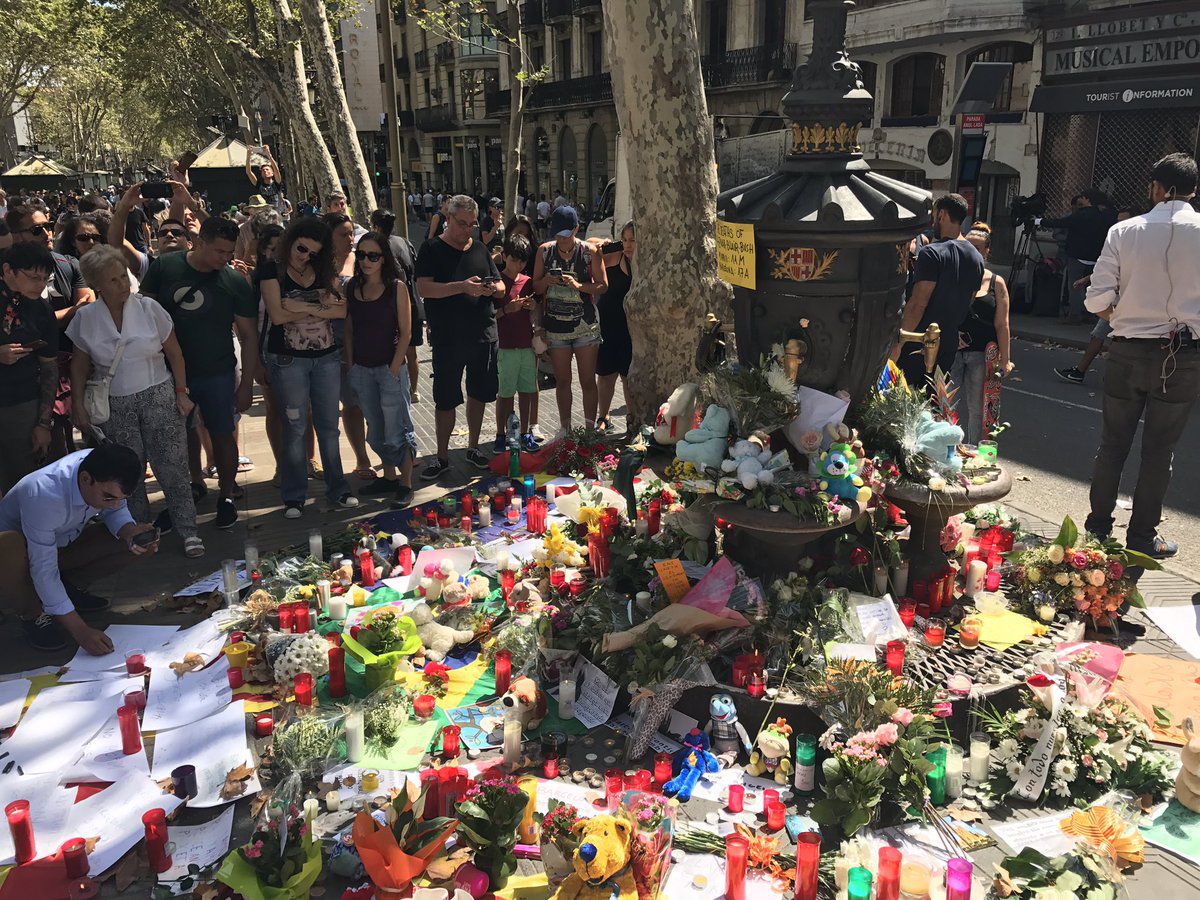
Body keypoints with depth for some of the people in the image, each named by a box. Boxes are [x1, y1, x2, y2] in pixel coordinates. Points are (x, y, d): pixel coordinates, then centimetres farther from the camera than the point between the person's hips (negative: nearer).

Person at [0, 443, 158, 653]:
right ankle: (32, 615, -11)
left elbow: (116, 510, -3)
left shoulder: (99, 465, -23)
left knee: (134, 541, -11)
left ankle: (65, 584, 8)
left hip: (60, 543, 6)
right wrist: (81, 631, -40)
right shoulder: (43, 496, -40)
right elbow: (43, 570, -37)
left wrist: (129, 532, -28)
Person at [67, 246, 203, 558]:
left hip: (158, 396, -1)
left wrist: (181, 392, 0)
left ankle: (188, 531, 2)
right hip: (115, 405, 2)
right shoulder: (86, 318, -1)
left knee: (172, 466, -5)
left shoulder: (149, 308, -5)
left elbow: (174, 353, 2)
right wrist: (78, 405, 4)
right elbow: (79, 365, 9)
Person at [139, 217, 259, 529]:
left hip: (216, 374, -2)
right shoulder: (165, 267, -7)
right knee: (183, 431, 16)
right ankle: (196, 483, 38)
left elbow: (248, 335, -5)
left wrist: (246, 384, -7)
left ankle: (226, 496, 19)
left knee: (222, 434, 3)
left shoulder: (234, 282, -9)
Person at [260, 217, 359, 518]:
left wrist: (304, 307, -14)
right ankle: (294, 497, 14)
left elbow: (342, 310, -5)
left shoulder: (325, 271, 9)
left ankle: (337, 489, 18)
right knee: (295, 427, 3)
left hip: (327, 357, 3)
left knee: (329, 426, 8)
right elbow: (277, 315, -15)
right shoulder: (274, 271, -3)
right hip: (288, 360, -3)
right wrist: (320, 307, -8)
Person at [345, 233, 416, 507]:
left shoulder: (397, 287, -7)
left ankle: (405, 485, 8)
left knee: (398, 428, -2)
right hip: (361, 368, 5)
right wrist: (351, 366, 4)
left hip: (390, 366, -5)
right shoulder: (352, 287, 6)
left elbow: (405, 331, -8)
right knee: (376, 429, 15)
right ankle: (390, 476, 29)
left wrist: (394, 369, -13)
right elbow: (349, 330, 10)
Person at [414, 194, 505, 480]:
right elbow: (423, 288, -14)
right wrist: (462, 287, -24)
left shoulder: (480, 250, 13)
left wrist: (493, 288, -8)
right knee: (446, 400, 1)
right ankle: (442, 457, 13)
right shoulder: (432, 250, -1)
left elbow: (501, 286, 17)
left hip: (484, 335, 5)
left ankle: (473, 447, 29)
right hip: (447, 337, -4)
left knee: (479, 394, 12)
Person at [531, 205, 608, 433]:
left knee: (588, 381, 1)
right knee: (562, 380, 9)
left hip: (586, 326, -2)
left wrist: (579, 285, -20)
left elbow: (603, 285, -4)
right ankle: (565, 430, 21)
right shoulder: (545, 250, 3)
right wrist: (545, 281, -15)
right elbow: (535, 287, 7)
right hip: (555, 326, 2)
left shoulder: (590, 252, -4)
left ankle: (590, 430, 11)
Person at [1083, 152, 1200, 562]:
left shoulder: (1124, 231, -4)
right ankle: (1142, 536, 18)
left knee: (1112, 443, 14)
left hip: (1127, 353, 1)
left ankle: (1098, 524, 25)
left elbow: (1097, 301, -7)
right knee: (1159, 450, 10)